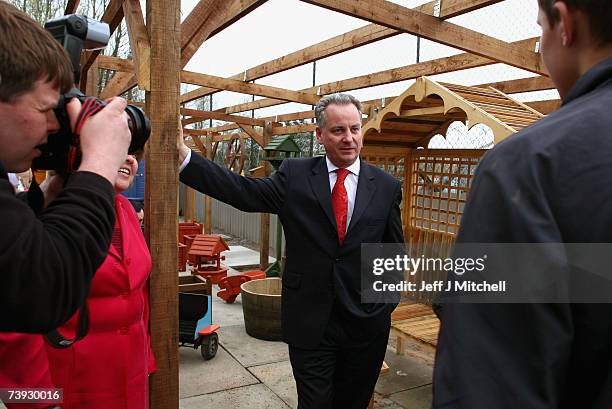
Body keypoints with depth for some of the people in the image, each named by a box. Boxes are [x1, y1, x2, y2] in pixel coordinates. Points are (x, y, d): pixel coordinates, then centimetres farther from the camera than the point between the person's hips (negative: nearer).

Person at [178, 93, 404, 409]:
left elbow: (393, 252, 6)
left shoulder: (387, 186, -1)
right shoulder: (295, 175, -3)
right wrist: (184, 156, -22)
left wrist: (387, 305, 7)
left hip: (366, 323, 2)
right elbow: (244, 192, -14)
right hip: (309, 322, -1)